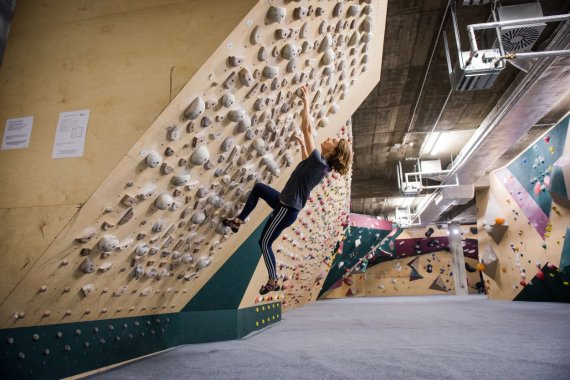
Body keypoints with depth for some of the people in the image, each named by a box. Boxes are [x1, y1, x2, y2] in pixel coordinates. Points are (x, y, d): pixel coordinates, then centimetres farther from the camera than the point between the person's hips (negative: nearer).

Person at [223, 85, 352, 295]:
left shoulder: (319, 162, -25)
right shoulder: (323, 165, 1)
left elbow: (307, 127, -25)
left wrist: (305, 101, -16)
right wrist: (301, 143, 24)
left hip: (287, 209, -9)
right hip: (285, 202, 9)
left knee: (264, 243, 5)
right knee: (258, 187, 22)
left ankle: (273, 282, 18)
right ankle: (239, 220, 27)